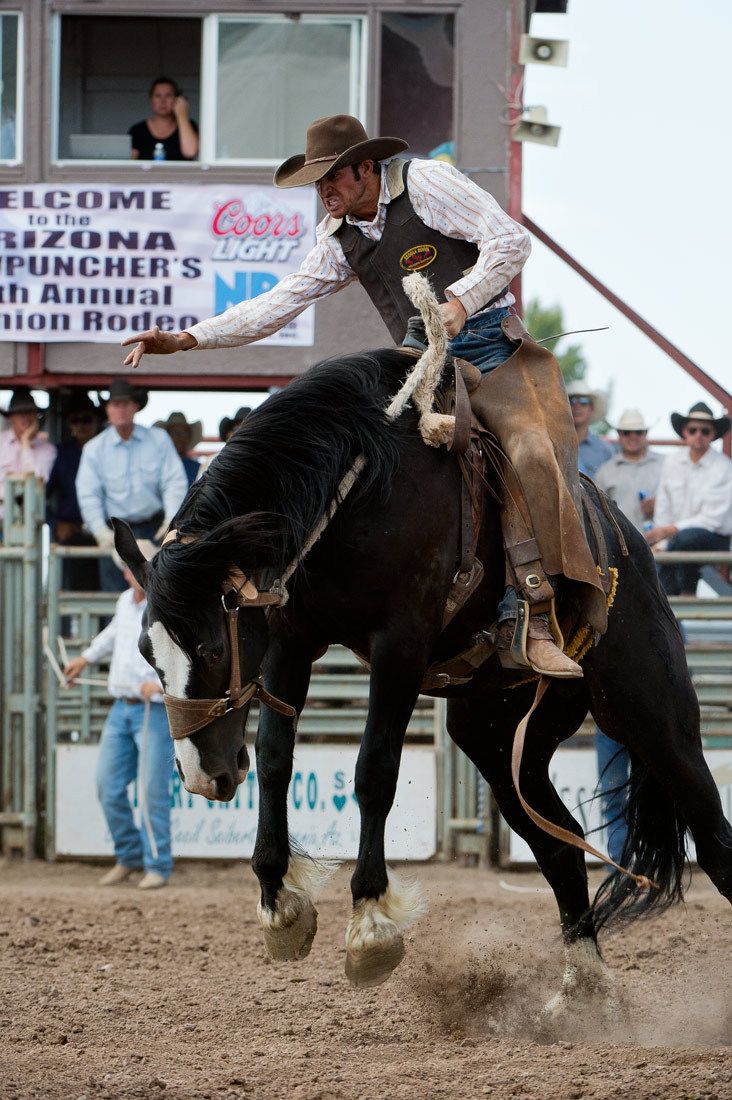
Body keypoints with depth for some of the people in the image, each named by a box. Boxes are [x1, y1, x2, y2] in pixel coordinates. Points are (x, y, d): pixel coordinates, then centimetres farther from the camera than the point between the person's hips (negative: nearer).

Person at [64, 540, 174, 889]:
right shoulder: (127, 601, 8)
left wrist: (161, 683, -38)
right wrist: (86, 658, 40)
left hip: (156, 711, -7)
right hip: (121, 709, 7)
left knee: (152, 791, -6)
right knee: (108, 787, 6)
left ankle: (157, 866, 5)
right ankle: (129, 856, 23)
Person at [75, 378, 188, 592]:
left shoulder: (159, 440, 4)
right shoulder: (94, 448, 2)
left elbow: (174, 483, 0)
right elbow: (89, 496, -2)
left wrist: (171, 520, -15)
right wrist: (101, 532, -16)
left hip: (155, 529, 0)